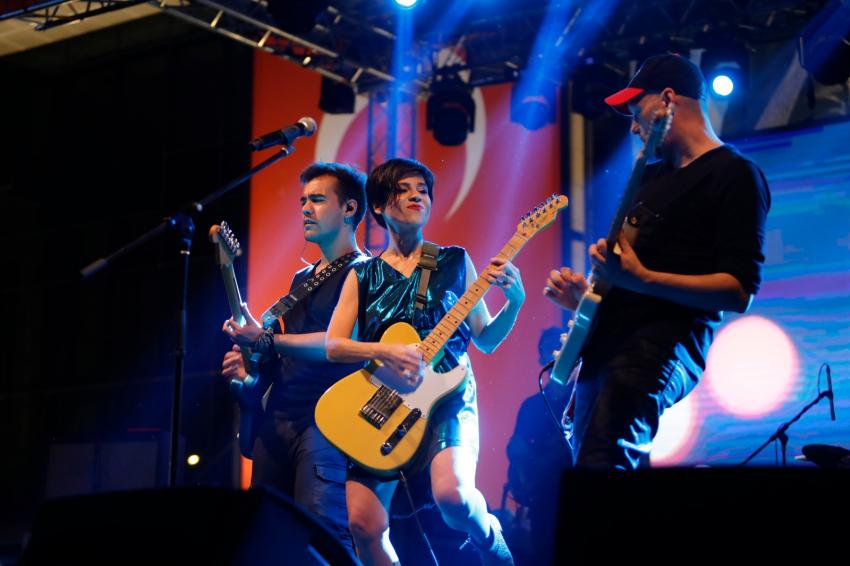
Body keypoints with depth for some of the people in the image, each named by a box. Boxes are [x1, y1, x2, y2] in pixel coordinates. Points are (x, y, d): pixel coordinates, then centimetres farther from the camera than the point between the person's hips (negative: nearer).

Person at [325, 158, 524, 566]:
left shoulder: (455, 261, 11)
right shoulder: (363, 276, 12)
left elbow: (486, 340, 11)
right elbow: (333, 346, 2)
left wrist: (514, 300, -8)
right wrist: (387, 353, -16)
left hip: (446, 398, -1)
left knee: (452, 494, -29)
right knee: (364, 523, -15)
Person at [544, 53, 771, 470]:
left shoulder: (734, 174, -4)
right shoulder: (651, 177, 23)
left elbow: (740, 291, -15)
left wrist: (642, 279, -25)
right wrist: (584, 294, 10)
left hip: (665, 346, -10)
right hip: (605, 344, 10)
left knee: (602, 468, -29)